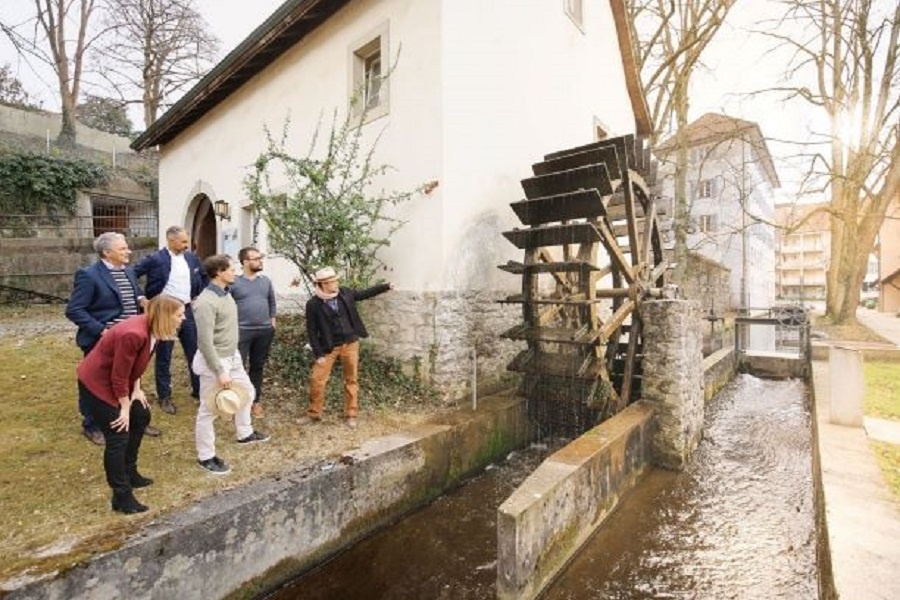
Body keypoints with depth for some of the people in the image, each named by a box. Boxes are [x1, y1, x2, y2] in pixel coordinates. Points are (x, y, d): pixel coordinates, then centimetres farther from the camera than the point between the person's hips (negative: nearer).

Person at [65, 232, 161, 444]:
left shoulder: (128, 272, 7)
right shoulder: (88, 275, -16)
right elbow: (73, 310, -17)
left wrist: (141, 300, -4)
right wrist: (100, 330, -23)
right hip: (103, 343, -7)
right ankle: (91, 426, 30)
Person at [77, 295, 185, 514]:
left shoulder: (152, 329, -6)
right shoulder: (133, 334, -35)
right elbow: (119, 376, -25)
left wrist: (137, 390, 5)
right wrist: (125, 407, -14)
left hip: (118, 381, 10)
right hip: (96, 382, -10)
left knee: (141, 417, 17)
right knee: (118, 437, -6)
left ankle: (129, 473, 33)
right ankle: (122, 497, 7)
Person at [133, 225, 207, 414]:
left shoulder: (192, 258, 4)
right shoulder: (155, 259, -11)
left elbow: (204, 277, 18)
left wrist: (198, 296, 10)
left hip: (187, 310, 5)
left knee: (195, 352, 11)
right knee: (164, 357, 7)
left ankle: (198, 390, 25)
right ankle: (164, 396, 20)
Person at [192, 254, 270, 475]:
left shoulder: (225, 293, 4)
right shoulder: (206, 302, -25)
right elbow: (205, 342, -25)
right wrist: (220, 371, -23)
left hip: (233, 357, 10)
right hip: (215, 361, -9)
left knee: (247, 391, 23)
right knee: (209, 410, 6)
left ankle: (245, 433, 44)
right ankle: (206, 457, 23)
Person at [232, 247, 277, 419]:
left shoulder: (266, 281, 7)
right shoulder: (234, 282, -7)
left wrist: (272, 322, 10)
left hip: (264, 330, 4)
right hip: (242, 331, -4)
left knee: (258, 367, 13)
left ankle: (255, 401, 25)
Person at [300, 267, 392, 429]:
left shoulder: (345, 293, -3)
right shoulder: (313, 304, -13)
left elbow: (365, 293, 13)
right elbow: (311, 331, -9)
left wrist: (386, 286, 8)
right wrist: (318, 354, -11)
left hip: (350, 343, 3)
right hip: (329, 347, -2)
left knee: (351, 379, 8)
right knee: (317, 379, 0)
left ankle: (351, 415, 21)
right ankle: (314, 414, 21)